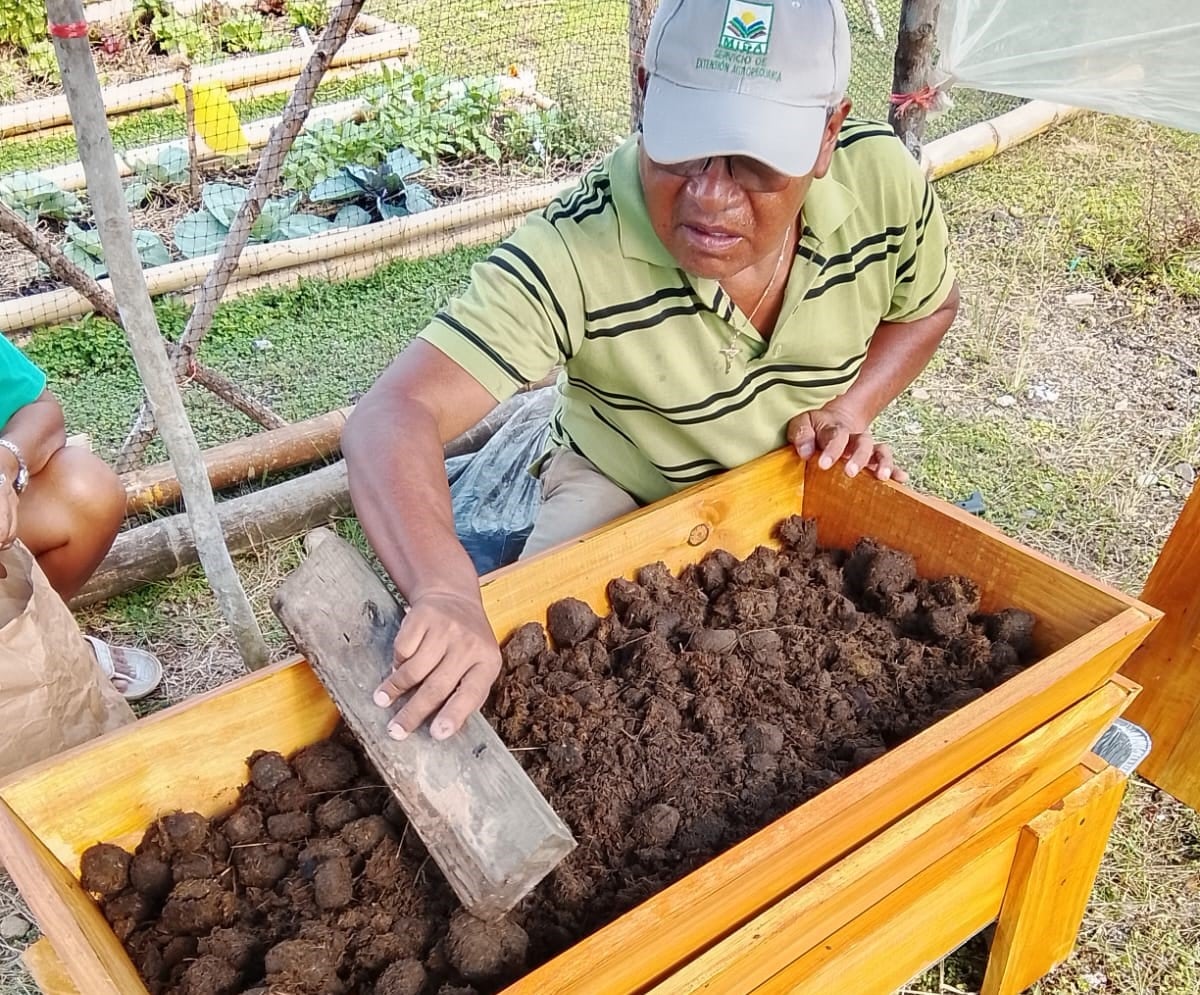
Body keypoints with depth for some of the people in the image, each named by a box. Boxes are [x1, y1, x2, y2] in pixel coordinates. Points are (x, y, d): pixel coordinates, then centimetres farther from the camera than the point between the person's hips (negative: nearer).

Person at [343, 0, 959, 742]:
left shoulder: (884, 181, -22)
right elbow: (394, 420, -44)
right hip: (624, 489, -2)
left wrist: (849, 413, -16)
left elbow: (929, 305, 2)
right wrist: (447, 594, -63)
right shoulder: (572, 256, -36)